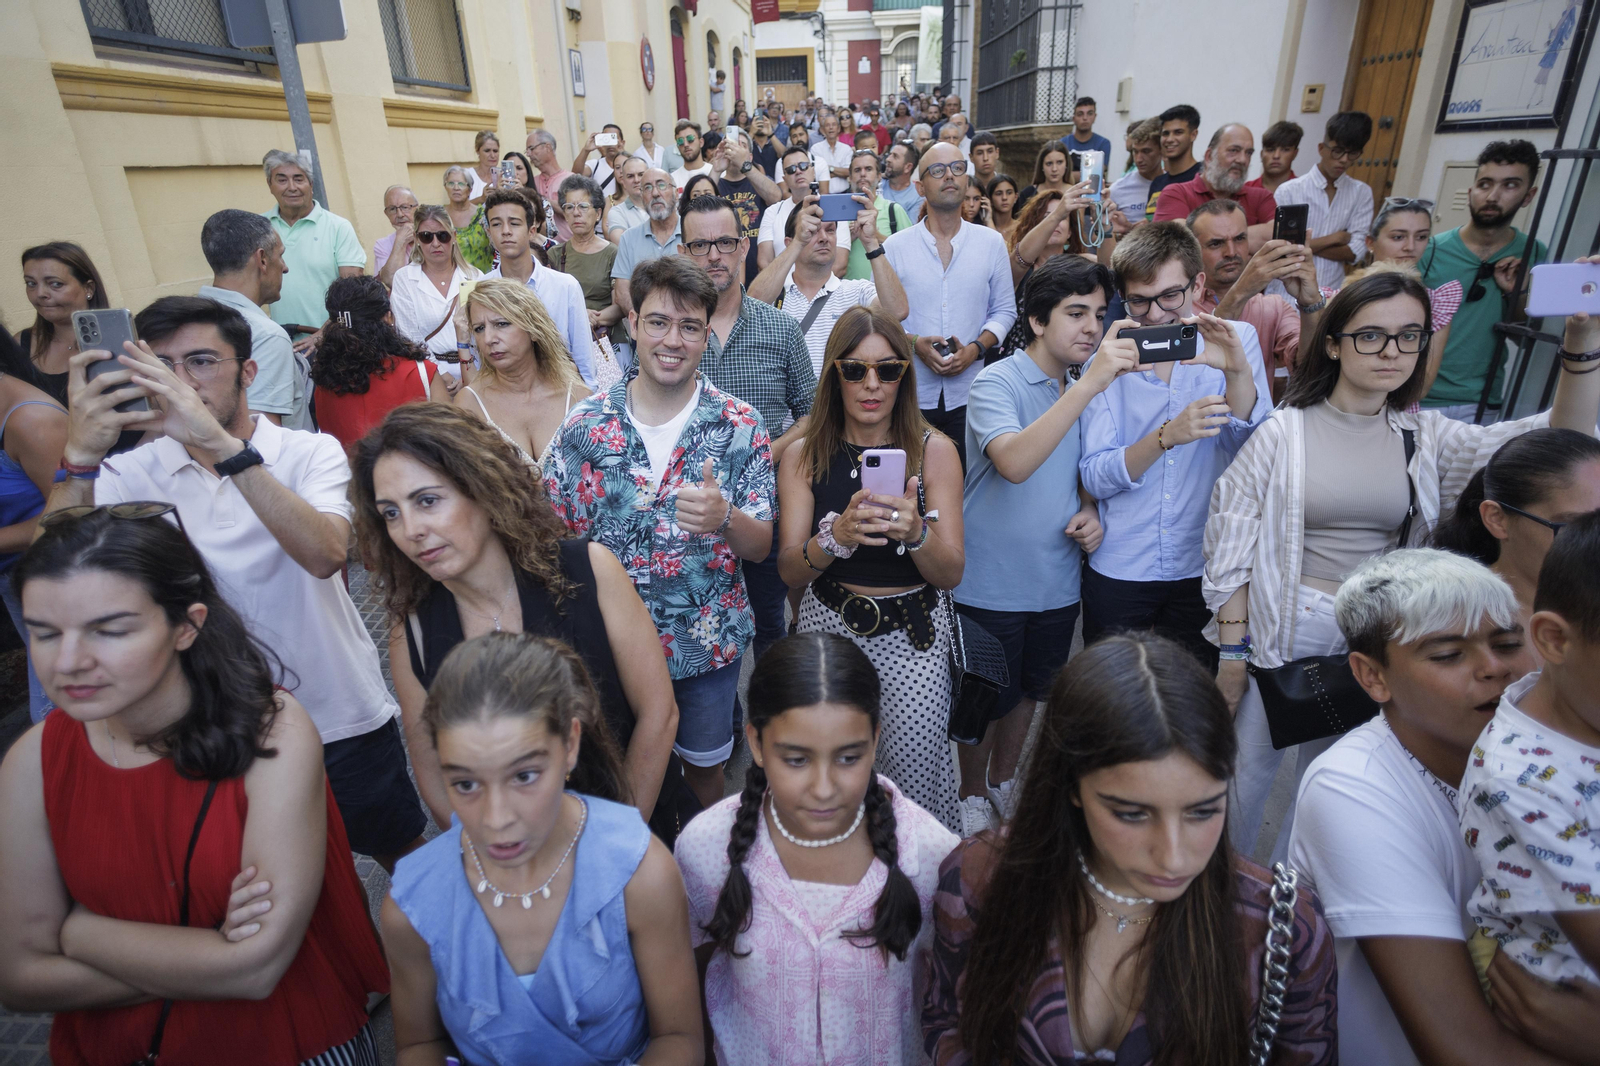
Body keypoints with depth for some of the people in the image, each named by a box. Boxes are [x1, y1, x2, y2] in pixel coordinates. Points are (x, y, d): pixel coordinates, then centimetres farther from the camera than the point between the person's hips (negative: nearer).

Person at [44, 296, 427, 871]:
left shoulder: (312, 452, -9)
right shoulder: (134, 474, -2)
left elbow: (325, 554, -30)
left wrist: (222, 444, -39)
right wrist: (79, 456, -33)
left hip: (342, 718, -2)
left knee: (405, 857, 17)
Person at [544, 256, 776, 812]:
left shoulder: (740, 426, -10)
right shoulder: (585, 423, -9)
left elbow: (761, 547, -9)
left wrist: (724, 519, -31)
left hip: (708, 640, 0)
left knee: (703, 765, 20)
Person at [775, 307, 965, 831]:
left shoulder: (934, 450, -2)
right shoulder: (804, 455, 0)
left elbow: (951, 575, -6)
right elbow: (790, 570, -6)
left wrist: (915, 532, -27)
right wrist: (837, 536, -27)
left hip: (913, 632, 0)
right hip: (828, 626, 1)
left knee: (914, 767, -7)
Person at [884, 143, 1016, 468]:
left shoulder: (991, 242, 7)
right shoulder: (895, 246, 3)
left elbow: (1004, 310, 10)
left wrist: (975, 349, -8)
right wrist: (915, 344, -13)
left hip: (970, 394, 1)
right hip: (910, 394, -1)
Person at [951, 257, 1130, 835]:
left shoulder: (1087, 387, 5)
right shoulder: (996, 382, -16)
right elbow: (1014, 462, -36)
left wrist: (1090, 510, -3)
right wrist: (1089, 383, -39)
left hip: (1057, 579, 6)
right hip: (992, 583, -6)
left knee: (1029, 691, 22)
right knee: (986, 699, 10)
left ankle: (1004, 784, 44)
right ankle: (973, 796, 34)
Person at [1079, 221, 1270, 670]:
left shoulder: (1237, 341, -2)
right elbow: (1095, 478, -12)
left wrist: (1238, 371, -28)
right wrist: (1167, 436, -27)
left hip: (1205, 566, 1)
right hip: (1118, 570, 0)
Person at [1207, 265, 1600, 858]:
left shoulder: (1425, 438, 1)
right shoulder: (1284, 432, -9)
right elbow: (1230, 550, -8)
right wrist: (1231, 654, -8)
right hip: (1283, 629, -3)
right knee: (1253, 766, 11)